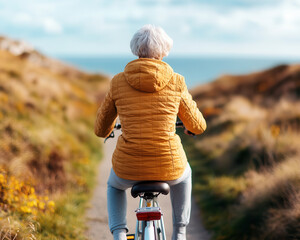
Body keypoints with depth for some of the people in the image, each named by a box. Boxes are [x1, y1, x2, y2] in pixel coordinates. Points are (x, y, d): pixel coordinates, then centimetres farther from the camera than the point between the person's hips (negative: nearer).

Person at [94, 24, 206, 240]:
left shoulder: (118, 82, 0)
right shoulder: (175, 82, -1)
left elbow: (101, 129, 12)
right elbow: (197, 125, 11)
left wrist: (107, 131, 37)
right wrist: (195, 127, 36)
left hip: (129, 169, 0)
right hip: (168, 168, 0)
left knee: (115, 186, 38)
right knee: (183, 173, 39)